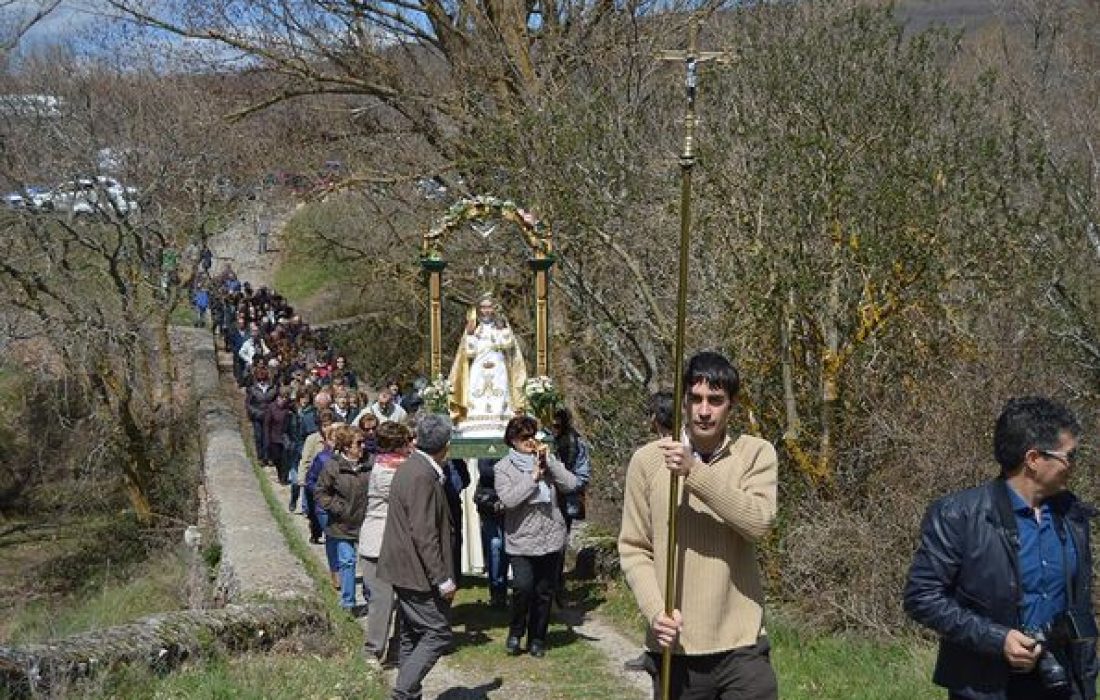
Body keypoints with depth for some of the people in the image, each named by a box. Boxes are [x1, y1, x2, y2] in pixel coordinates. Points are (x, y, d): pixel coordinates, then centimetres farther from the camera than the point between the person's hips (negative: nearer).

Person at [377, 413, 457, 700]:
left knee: (413, 635, 16)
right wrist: (442, 578, -20)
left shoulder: (409, 467, 11)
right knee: (438, 634, -6)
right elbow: (424, 534, -23)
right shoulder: (423, 477, -21)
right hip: (419, 572, -10)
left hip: (403, 569, 10)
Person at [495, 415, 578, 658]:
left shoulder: (548, 460, 6)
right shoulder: (503, 468, -3)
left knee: (544, 592, 9)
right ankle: (516, 632, 8)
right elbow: (508, 499, -18)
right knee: (523, 587, -17)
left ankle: (537, 640, 25)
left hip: (550, 537, 3)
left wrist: (548, 459, -12)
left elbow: (570, 484, -7)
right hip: (521, 540, -3)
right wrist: (533, 477, -17)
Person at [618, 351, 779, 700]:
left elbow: (759, 521, -17)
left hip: (743, 646, -1)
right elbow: (633, 548, 2)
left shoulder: (756, 453, 0)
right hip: (675, 648, 1)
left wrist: (695, 472, -22)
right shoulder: (647, 460, 1)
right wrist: (655, 610, -12)